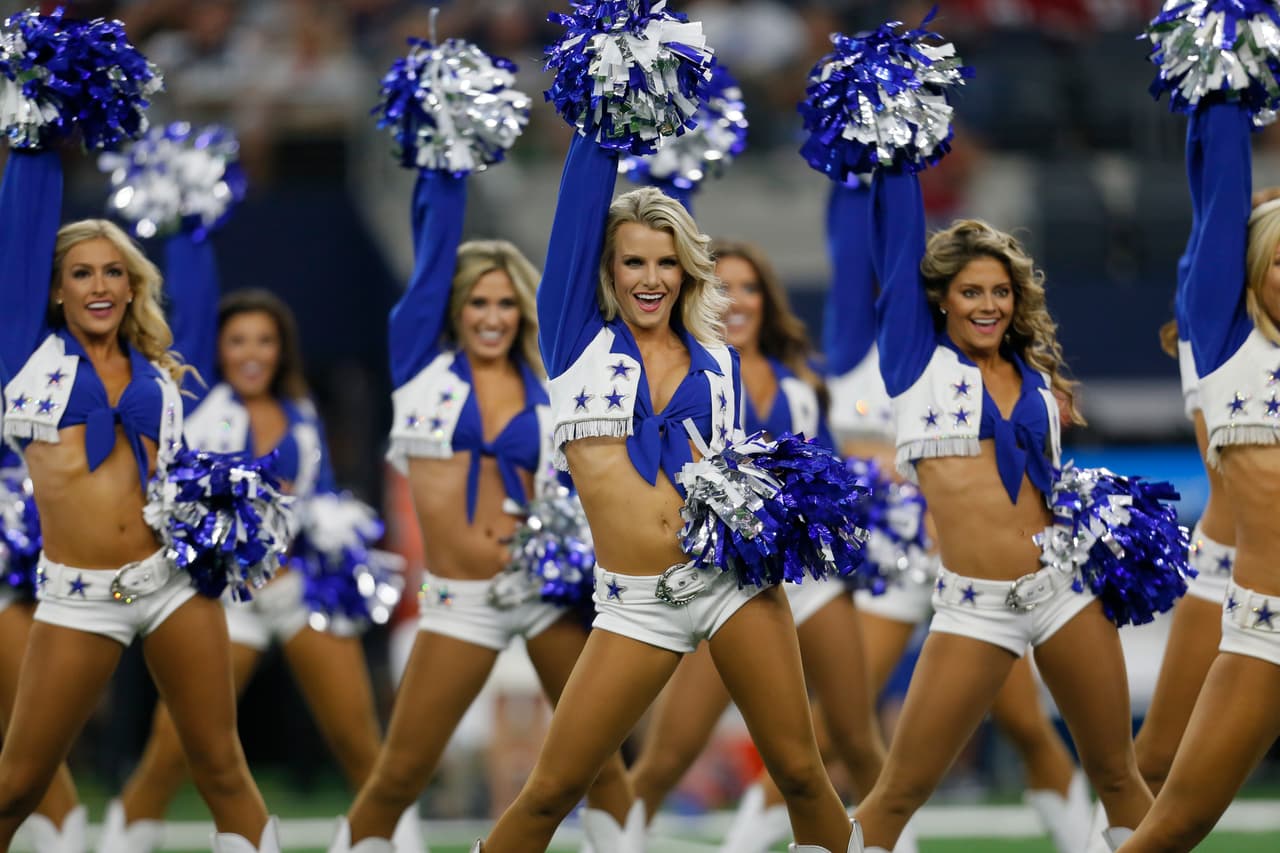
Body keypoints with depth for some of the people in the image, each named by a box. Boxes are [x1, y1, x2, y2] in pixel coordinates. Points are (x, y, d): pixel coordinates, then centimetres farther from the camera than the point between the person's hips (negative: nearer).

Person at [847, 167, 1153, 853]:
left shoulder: (1036, 378, 13)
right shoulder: (919, 360, 3)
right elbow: (899, 236, 3)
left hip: (1065, 586, 3)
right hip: (976, 608, -3)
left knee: (1117, 776, 9)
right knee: (898, 795, -3)